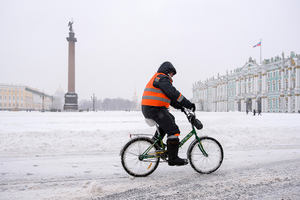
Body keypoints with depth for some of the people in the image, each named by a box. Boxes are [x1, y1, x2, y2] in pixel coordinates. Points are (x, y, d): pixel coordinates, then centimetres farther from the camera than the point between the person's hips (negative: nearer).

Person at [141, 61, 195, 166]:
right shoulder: (162, 78, -8)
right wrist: (189, 105, -17)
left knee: (170, 118, 31)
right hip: (155, 109, -11)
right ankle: (173, 158, -4)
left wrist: (179, 106, 16)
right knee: (173, 131, -7)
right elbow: (174, 93, -19)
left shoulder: (157, 79, 26)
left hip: (148, 109, 11)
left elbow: (169, 96, 24)